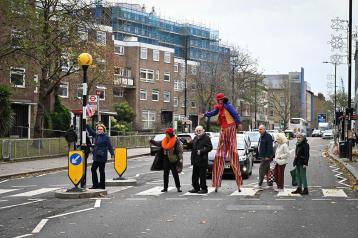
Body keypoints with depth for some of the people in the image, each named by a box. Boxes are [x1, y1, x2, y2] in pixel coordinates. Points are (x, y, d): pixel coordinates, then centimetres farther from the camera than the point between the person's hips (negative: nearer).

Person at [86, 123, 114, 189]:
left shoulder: (106, 137, -8)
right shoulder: (96, 135, 10)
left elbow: (109, 146, -10)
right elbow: (90, 131, 21)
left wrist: (112, 154, -15)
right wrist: (86, 125, 17)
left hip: (102, 157, -7)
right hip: (96, 156, 7)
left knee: (101, 170, -1)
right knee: (93, 169, 7)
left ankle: (102, 185, 9)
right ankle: (95, 184, 16)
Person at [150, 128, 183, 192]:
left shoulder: (176, 141, -12)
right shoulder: (165, 140, 8)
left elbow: (180, 150, -16)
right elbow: (159, 144, 24)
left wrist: (180, 158, -24)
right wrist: (152, 141, 22)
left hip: (173, 160, -7)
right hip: (166, 159, 7)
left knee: (175, 173, -2)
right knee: (165, 173, 9)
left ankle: (178, 187, 6)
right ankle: (165, 187, 16)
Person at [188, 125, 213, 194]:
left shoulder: (206, 138, -8)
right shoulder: (195, 138, 16)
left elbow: (209, 147, -15)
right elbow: (193, 147, 25)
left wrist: (201, 151, -21)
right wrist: (190, 143, 4)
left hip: (202, 160, -8)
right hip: (195, 160, 8)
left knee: (202, 175, -4)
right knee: (194, 175, 13)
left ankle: (204, 189, 4)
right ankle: (196, 188, 23)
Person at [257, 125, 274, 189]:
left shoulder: (268, 136, -14)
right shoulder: (261, 136, 16)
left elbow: (269, 147, -19)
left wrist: (268, 156, -23)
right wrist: (257, 155, 21)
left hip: (266, 156, -10)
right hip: (262, 156, 10)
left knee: (261, 169, -12)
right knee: (267, 170, 14)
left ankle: (260, 184, -11)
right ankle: (269, 183, 20)